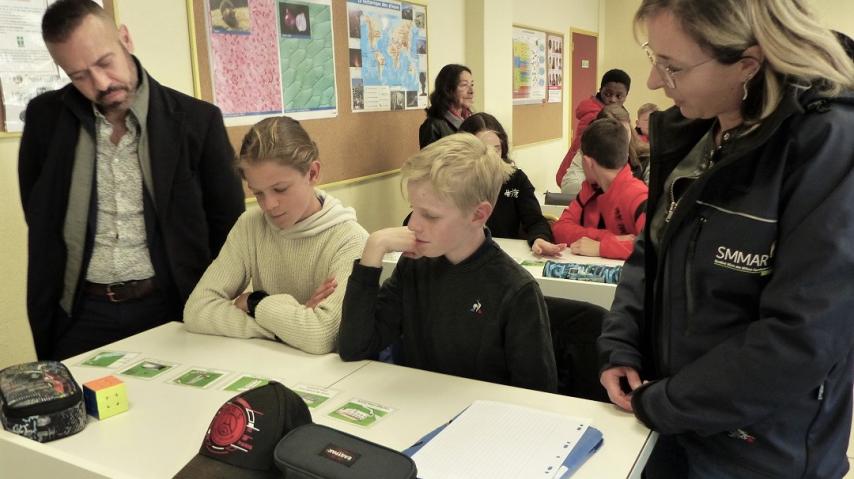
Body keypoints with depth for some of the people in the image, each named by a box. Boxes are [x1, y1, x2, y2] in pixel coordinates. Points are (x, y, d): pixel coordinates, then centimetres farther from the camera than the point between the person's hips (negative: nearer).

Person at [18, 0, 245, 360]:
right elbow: (39, 219, 10)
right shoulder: (46, 118, 0)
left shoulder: (196, 120, -6)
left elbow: (228, 225, 0)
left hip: (170, 307, -1)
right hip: (79, 314, 2)